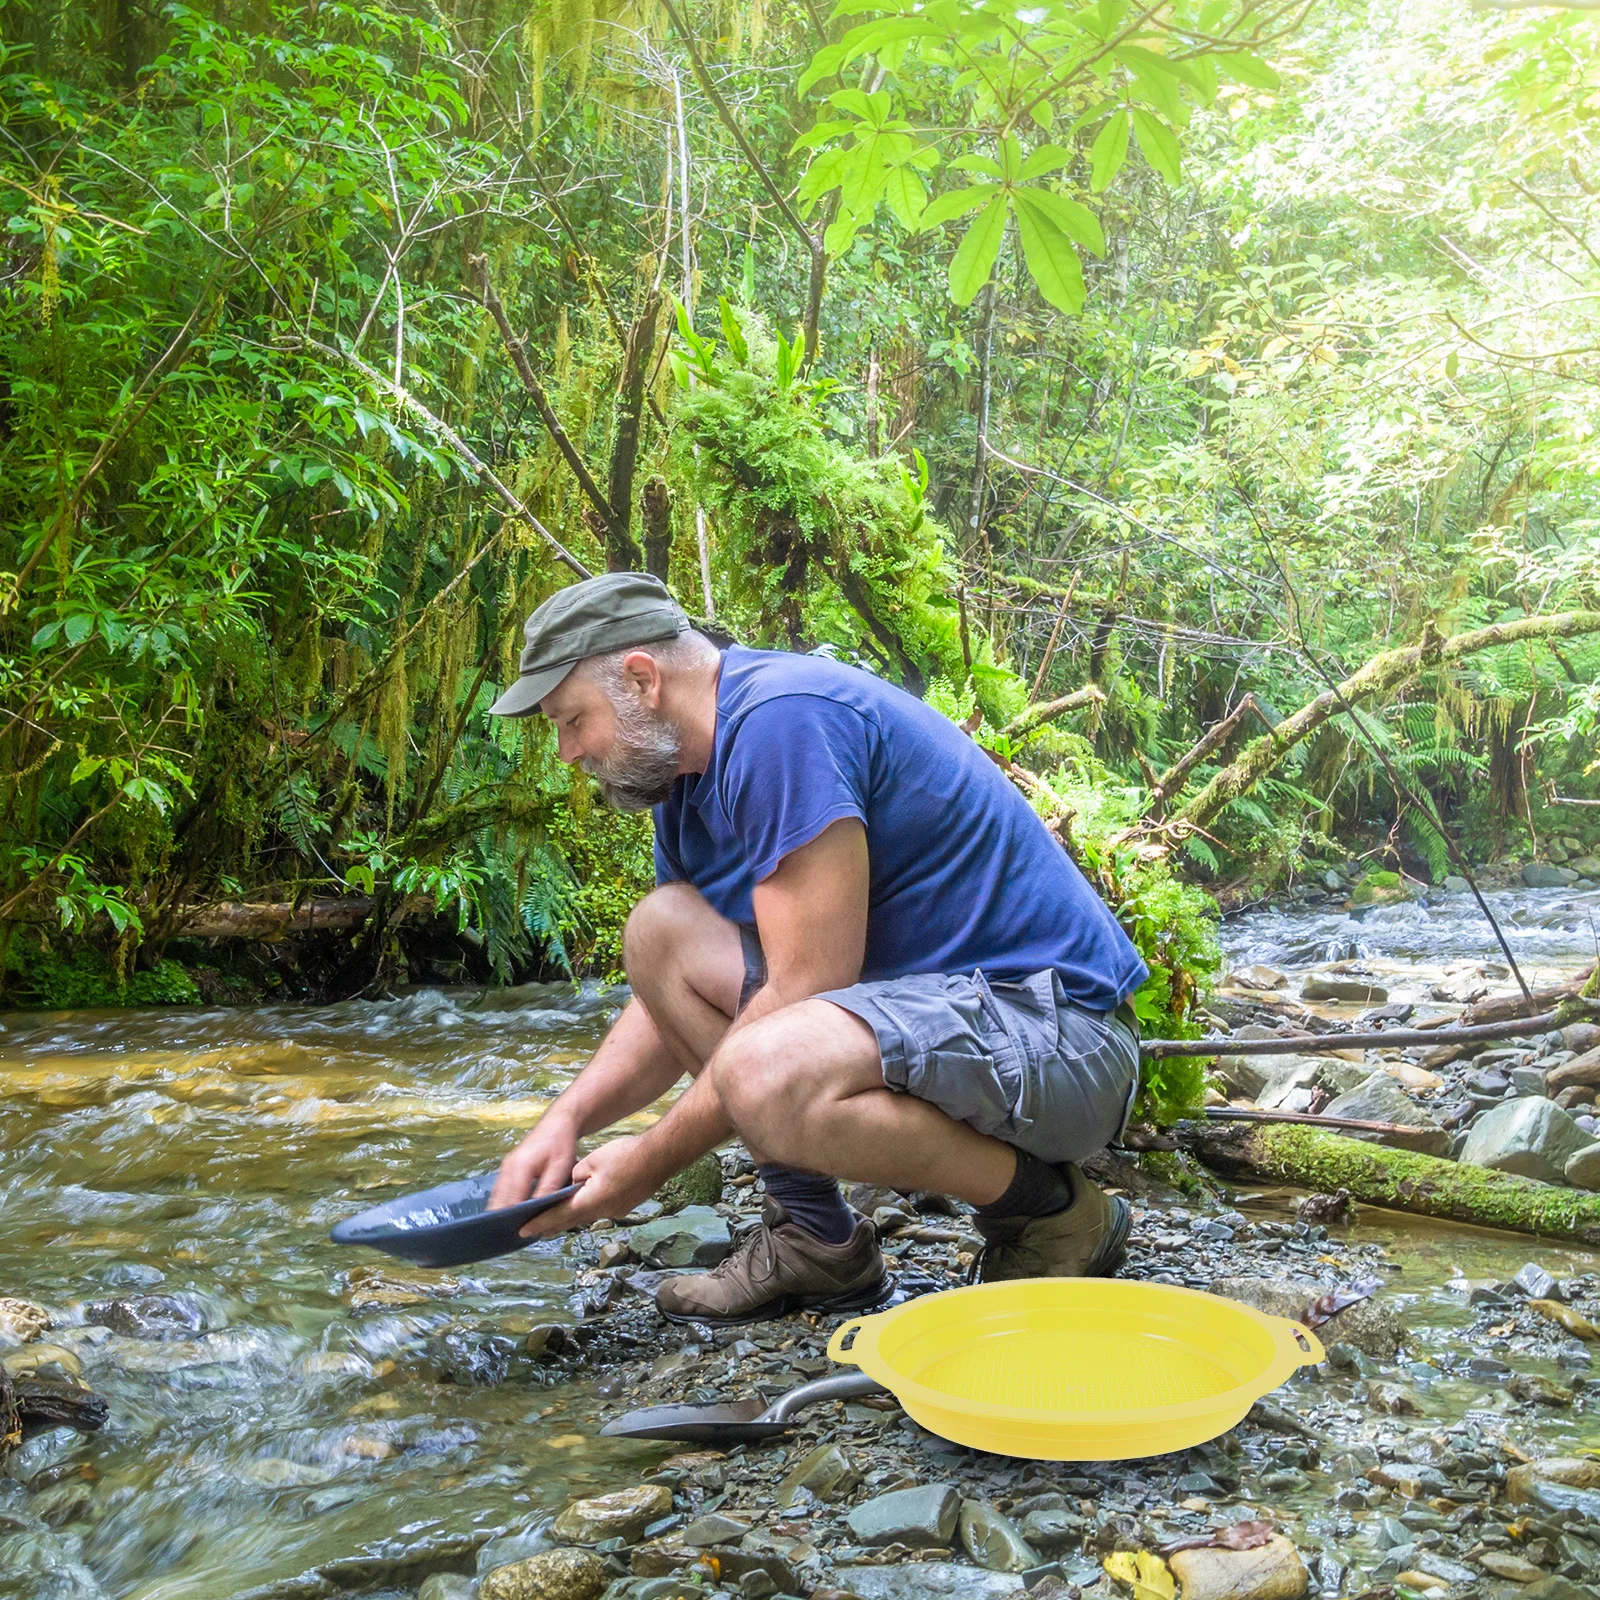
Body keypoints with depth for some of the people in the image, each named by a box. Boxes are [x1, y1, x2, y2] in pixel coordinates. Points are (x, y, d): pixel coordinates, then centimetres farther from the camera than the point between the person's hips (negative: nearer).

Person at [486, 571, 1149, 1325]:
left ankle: (1048, 1210, -8)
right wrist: (564, 1119, 1)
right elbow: (671, 999, 17)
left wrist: (652, 1159, -13)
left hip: (1062, 1043, -10)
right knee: (660, 930, 3)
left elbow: (805, 993, -22)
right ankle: (815, 1237, 6)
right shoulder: (686, 779, 11)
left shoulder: (781, 719, -20)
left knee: (766, 1073, -35)